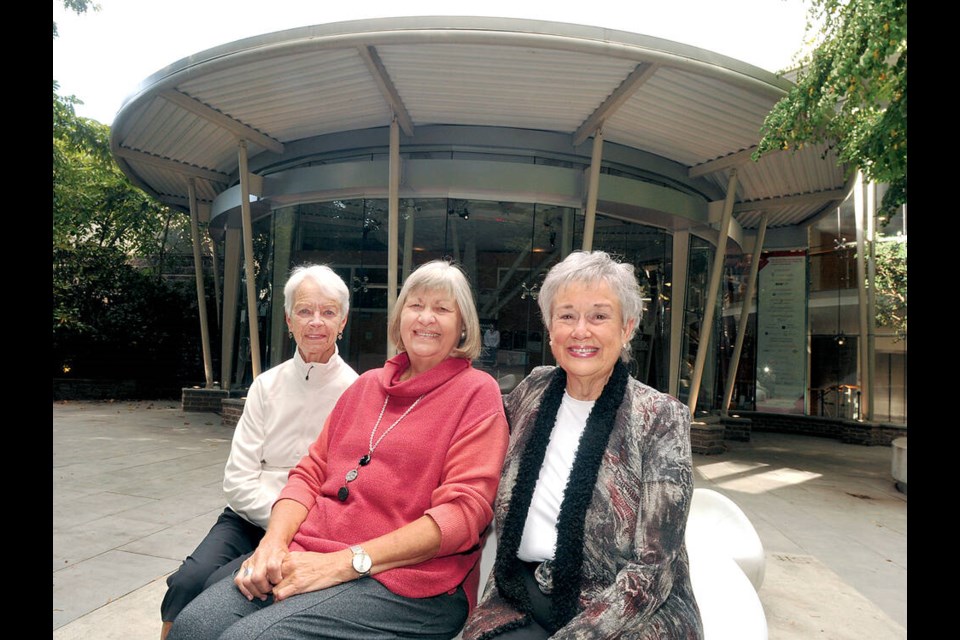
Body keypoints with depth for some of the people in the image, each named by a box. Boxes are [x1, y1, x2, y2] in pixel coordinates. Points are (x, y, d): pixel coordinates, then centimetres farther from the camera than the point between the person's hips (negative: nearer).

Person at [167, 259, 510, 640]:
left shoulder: (477, 393, -2)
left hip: (406, 581, -5)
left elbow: (462, 511, -11)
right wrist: (274, 542, -6)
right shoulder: (367, 384, 15)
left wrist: (347, 561, -17)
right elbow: (311, 473, 14)